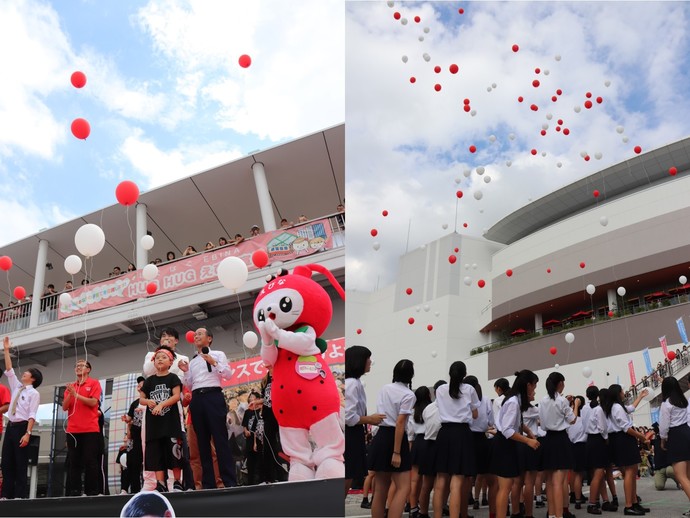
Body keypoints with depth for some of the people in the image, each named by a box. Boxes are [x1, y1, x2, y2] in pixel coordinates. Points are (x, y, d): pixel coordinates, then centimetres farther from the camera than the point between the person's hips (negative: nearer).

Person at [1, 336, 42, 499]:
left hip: (22, 427, -7)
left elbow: (32, 415, -12)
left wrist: (28, 433, -21)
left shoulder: (33, 393, -3)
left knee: (20, 463, -6)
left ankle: (20, 495, -4)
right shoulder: (16, 387, 17)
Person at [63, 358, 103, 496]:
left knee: (90, 461, -4)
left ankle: (92, 491, -2)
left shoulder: (94, 383, 4)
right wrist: (69, 394, -9)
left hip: (90, 429, -4)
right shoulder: (70, 386, 16)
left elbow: (93, 402, -9)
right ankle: (74, 492, 5)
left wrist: (76, 394, -12)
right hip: (73, 429, 4)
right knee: (74, 462, 2)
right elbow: (64, 407, 8)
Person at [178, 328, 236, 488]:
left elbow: (228, 375, -1)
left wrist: (214, 363, -12)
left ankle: (230, 481, -11)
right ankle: (208, 483, 4)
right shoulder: (192, 362, 23)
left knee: (220, 438, -10)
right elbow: (189, 386, 21)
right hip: (197, 399, 5)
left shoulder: (218, 354, 10)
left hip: (213, 396, -5)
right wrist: (185, 372, 5)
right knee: (202, 441, 2)